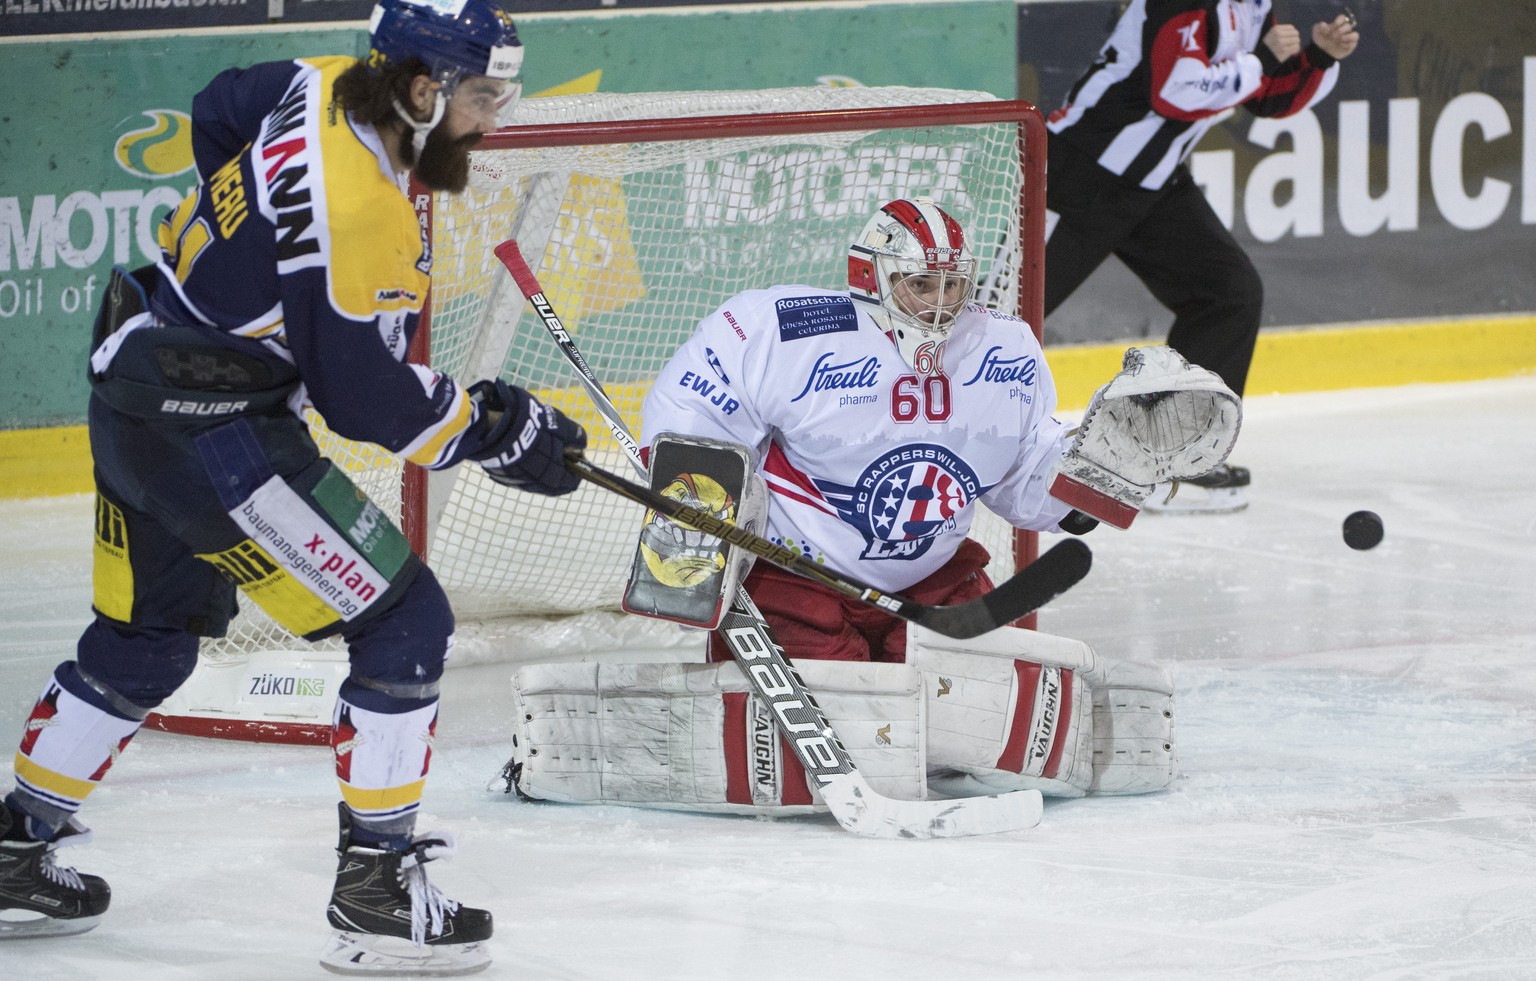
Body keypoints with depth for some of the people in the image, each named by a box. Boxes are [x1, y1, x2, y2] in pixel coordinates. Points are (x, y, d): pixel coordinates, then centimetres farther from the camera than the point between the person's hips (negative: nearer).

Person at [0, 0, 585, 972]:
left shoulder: (325, 87, 0)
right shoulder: (359, 211, -27)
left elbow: (219, 113, 22)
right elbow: (361, 392, -22)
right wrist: (490, 428, -10)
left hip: (133, 398, 10)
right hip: (215, 438, -10)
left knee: (144, 637, 25)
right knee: (404, 624, -5)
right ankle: (377, 888, -3)